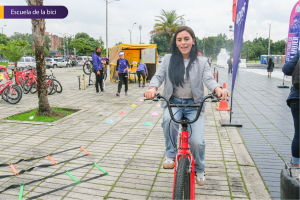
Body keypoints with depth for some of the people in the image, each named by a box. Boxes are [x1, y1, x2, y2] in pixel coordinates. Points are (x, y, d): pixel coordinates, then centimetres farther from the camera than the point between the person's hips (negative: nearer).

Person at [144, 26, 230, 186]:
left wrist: (218, 89, -32)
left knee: (197, 141, -15)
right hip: (173, 102, 0)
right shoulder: (168, 59, 6)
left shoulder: (201, 61, 5)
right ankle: (170, 154, -8)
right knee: (169, 119, -37)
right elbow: (159, 76, -4)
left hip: (194, 105, 0)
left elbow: (208, 79, -9)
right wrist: (152, 88, -28)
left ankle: (199, 170, 19)